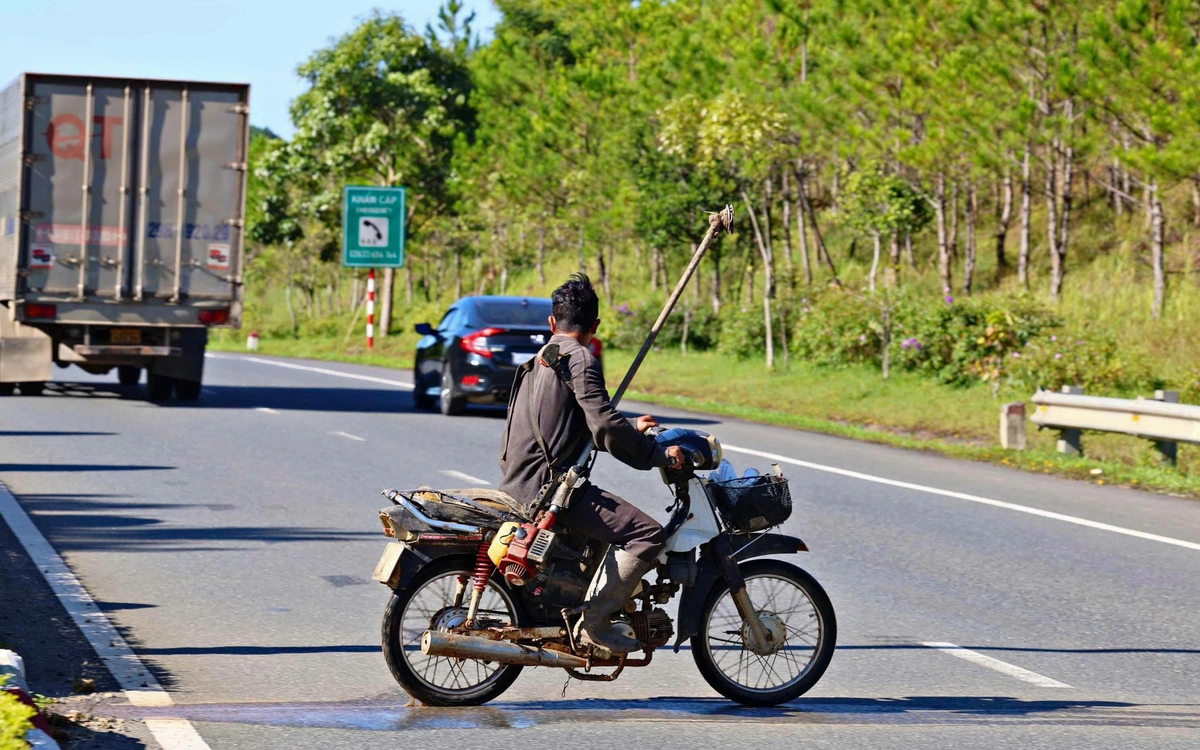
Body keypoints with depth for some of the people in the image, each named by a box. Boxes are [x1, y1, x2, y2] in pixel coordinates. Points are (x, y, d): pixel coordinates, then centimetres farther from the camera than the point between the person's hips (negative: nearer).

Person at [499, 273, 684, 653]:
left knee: (615, 521, 33)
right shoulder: (580, 359, -10)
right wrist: (659, 455, -11)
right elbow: (606, 428, -20)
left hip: (519, 480, 10)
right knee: (647, 534, -16)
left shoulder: (541, 359, 20)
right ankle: (593, 621, -18)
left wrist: (630, 428, 32)